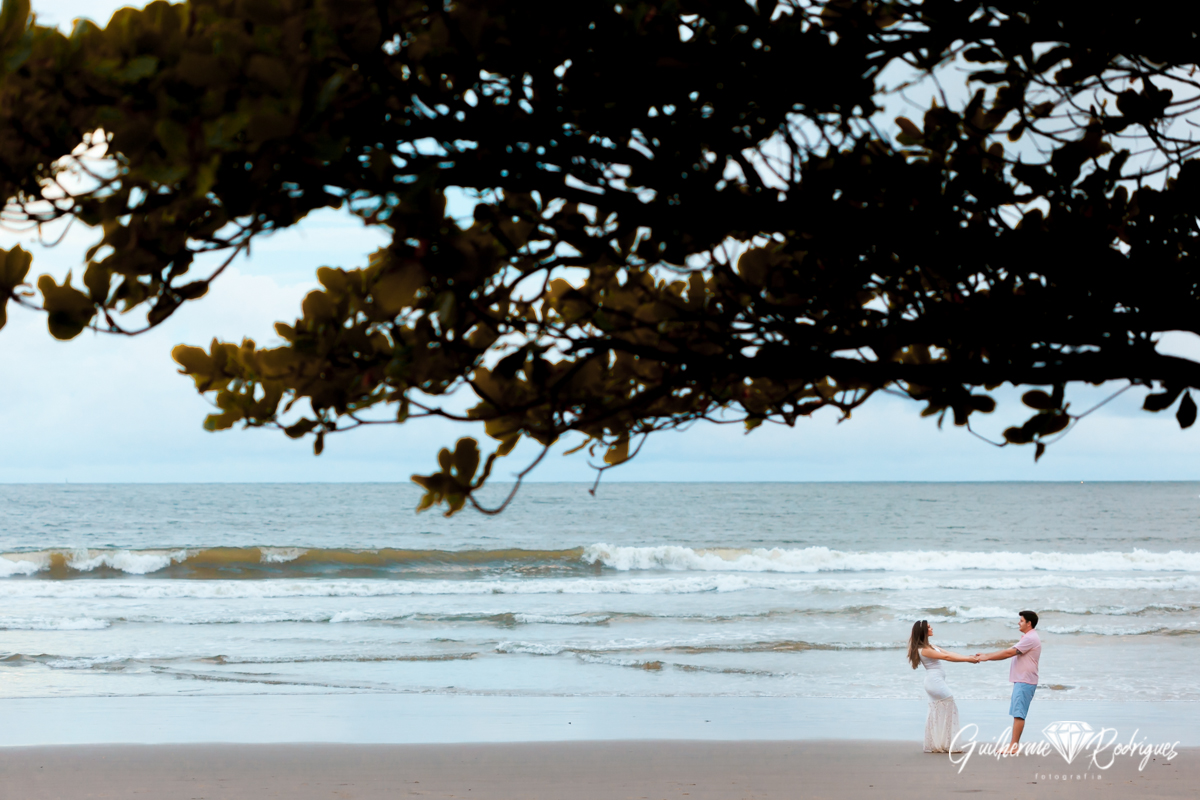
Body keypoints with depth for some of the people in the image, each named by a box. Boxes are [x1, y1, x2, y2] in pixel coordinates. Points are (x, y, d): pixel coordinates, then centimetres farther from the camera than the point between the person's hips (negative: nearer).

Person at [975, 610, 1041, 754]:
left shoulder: (1030, 638, -14)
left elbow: (1009, 653, -18)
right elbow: (1009, 652, 18)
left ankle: (1014, 746, -11)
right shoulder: (1027, 638, 20)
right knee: (1017, 714, 10)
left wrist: (987, 657, -12)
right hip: (1021, 681, 11)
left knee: (1018, 713, -11)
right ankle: (1014, 745, 12)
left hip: (1025, 682, -11)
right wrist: (986, 656, 10)